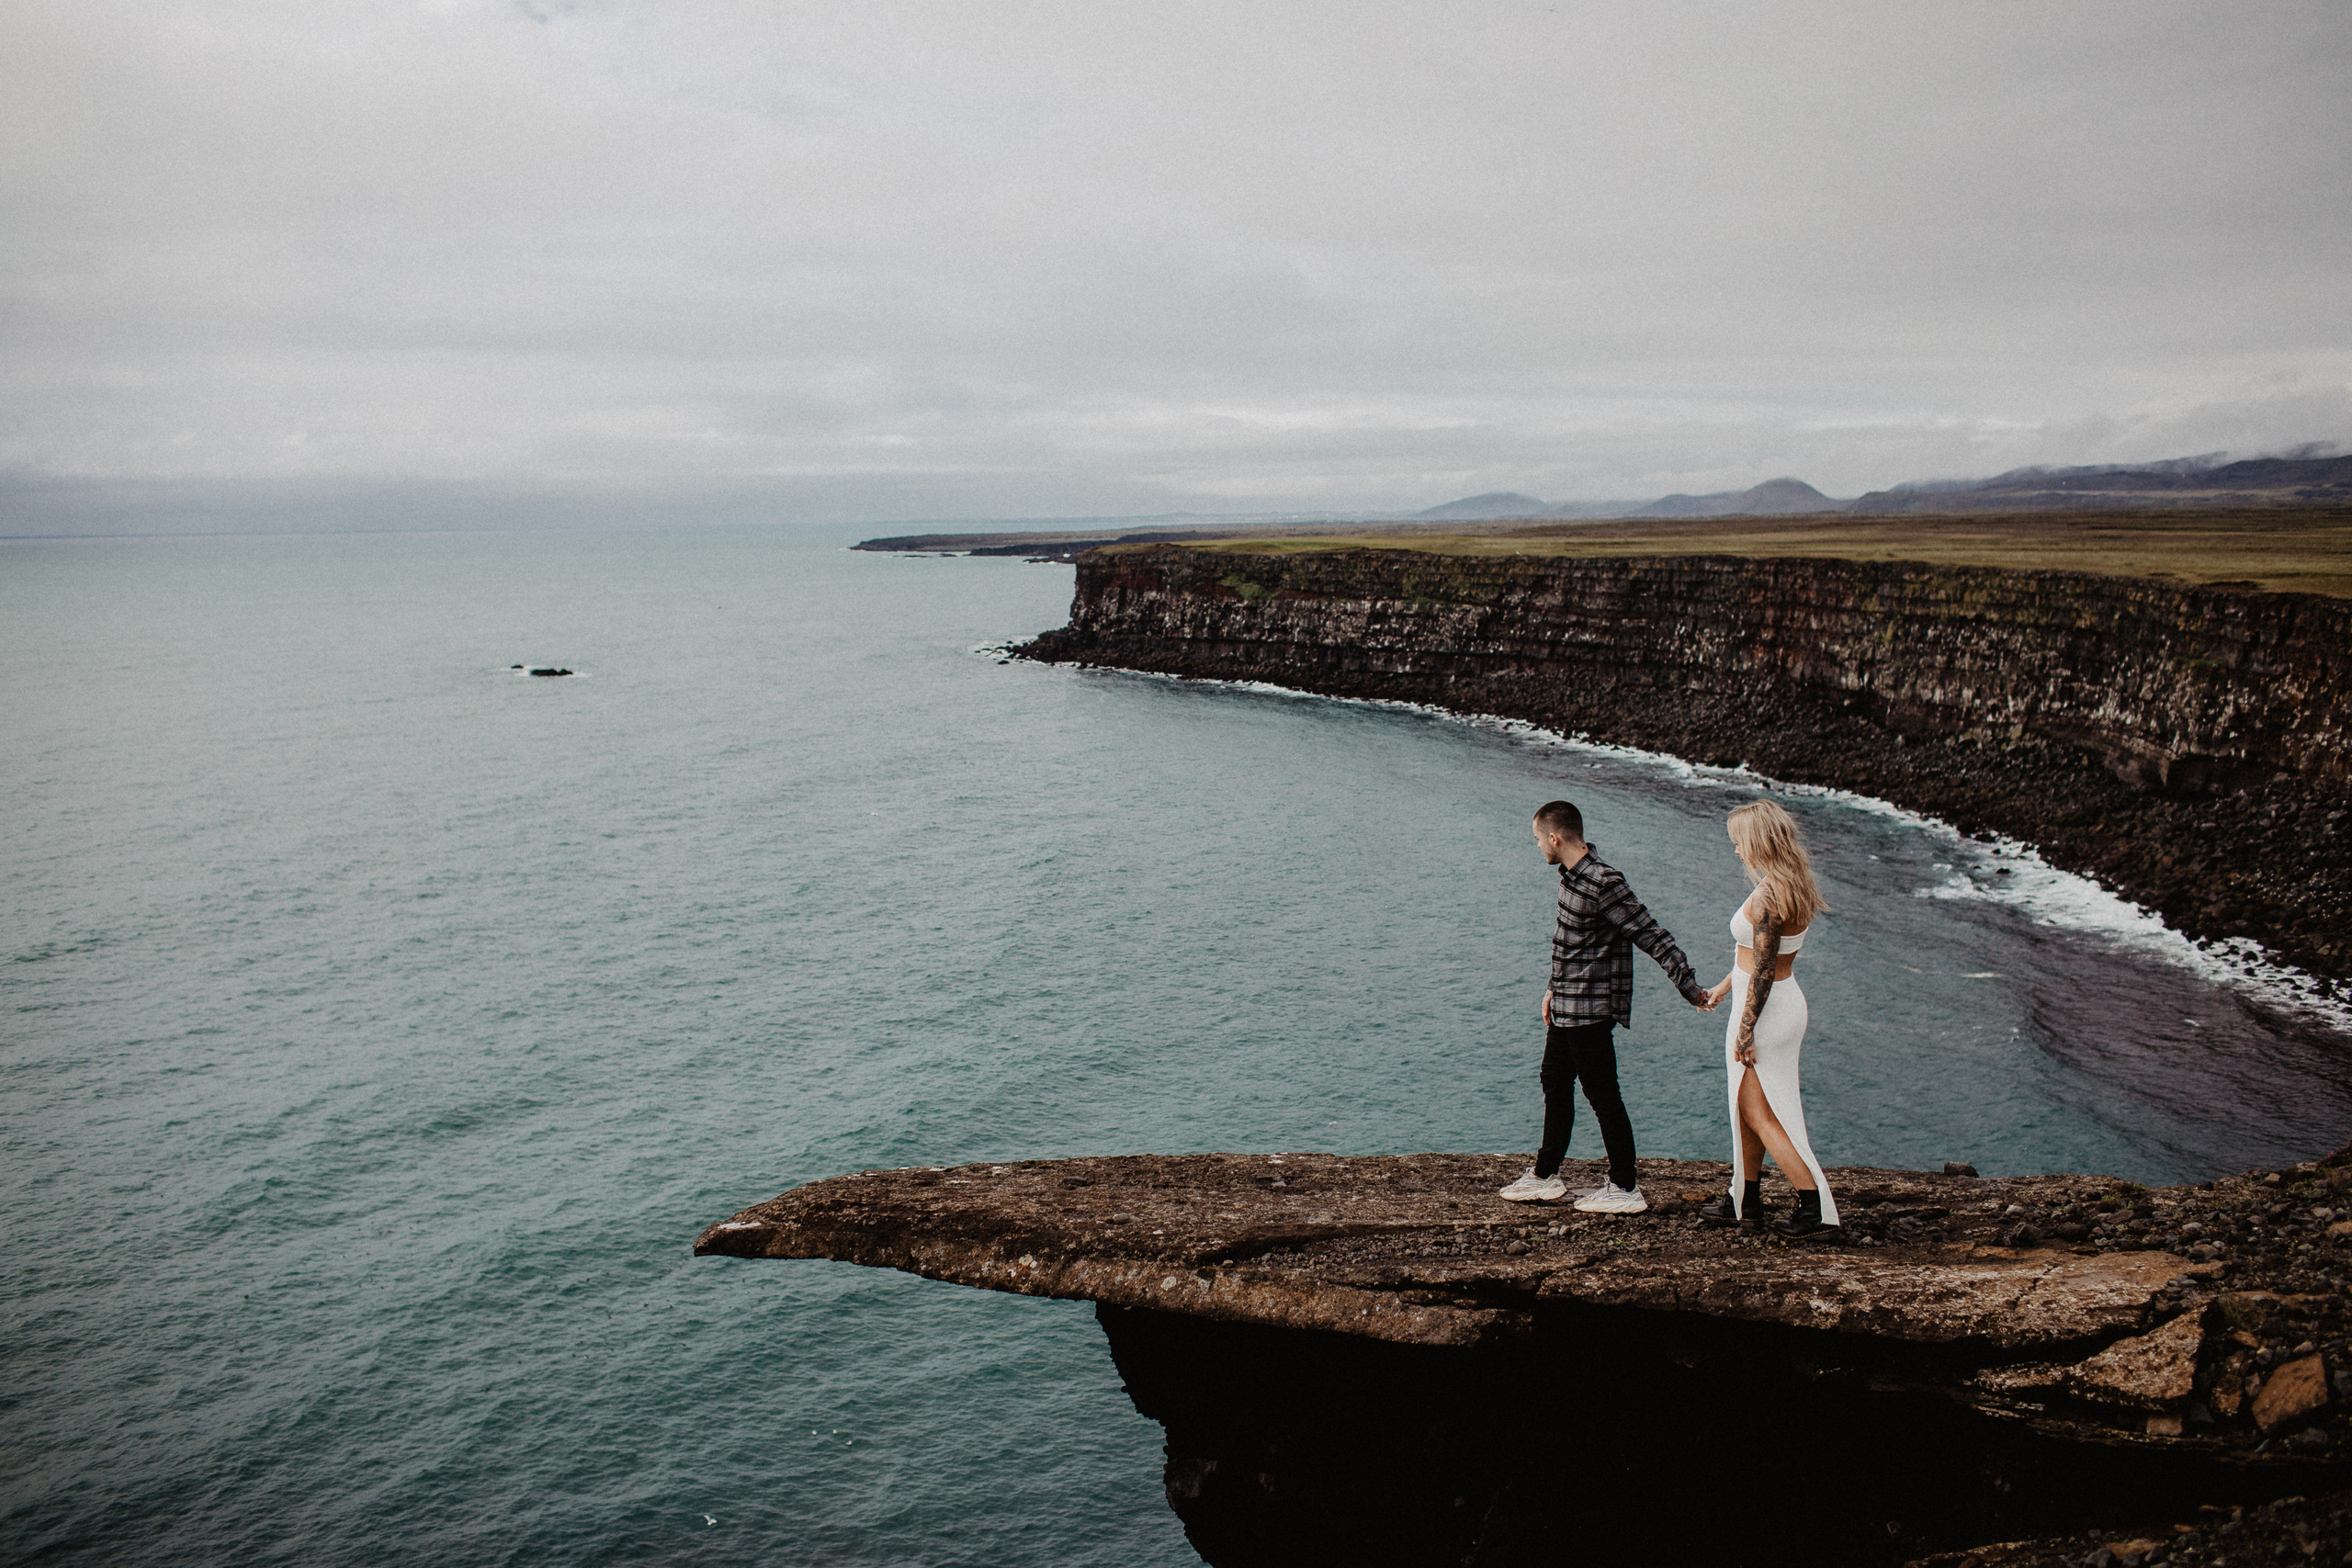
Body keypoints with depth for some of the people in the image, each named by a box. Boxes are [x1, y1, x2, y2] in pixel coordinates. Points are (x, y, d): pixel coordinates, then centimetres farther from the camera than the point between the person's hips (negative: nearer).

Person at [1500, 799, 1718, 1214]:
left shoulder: (1603, 883, -22)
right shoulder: (1572, 875, 8)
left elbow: (1652, 937, -22)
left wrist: (1690, 989, -22)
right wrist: (1554, 989, 23)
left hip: (1591, 1008, -10)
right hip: (1567, 1007, 10)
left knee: (1602, 1094, -1)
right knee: (1555, 1083, 18)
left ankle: (1625, 1188, 9)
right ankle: (1545, 1176, 31)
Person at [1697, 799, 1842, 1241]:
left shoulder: (1767, 897, -24)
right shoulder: (1792, 886, 6)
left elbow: (1763, 973, -24)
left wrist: (1743, 1033, -18)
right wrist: (1725, 985, 28)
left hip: (1766, 1011, -10)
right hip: (1786, 1000, 10)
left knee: (1762, 1116, 0)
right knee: (1748, 1107, 19)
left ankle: (1817, 1210, 1)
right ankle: (1744, 1201, 30)